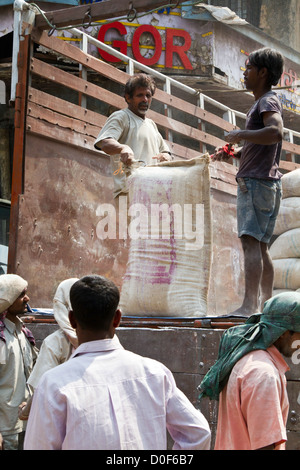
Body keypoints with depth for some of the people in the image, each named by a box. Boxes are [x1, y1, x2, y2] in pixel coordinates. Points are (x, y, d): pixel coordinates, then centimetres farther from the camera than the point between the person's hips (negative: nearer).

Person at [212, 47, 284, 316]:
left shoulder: (268, 101, -7)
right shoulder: (262, 103, 24)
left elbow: (276, 133, -28)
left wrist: (241, 135, -18)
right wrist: (233, 153, 14)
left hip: (257, 182, -11)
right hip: (255, 181, 11)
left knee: (251, 242, -18)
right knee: (261, 246, 12)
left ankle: (250, 305, -24)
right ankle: (267, 302, 16)